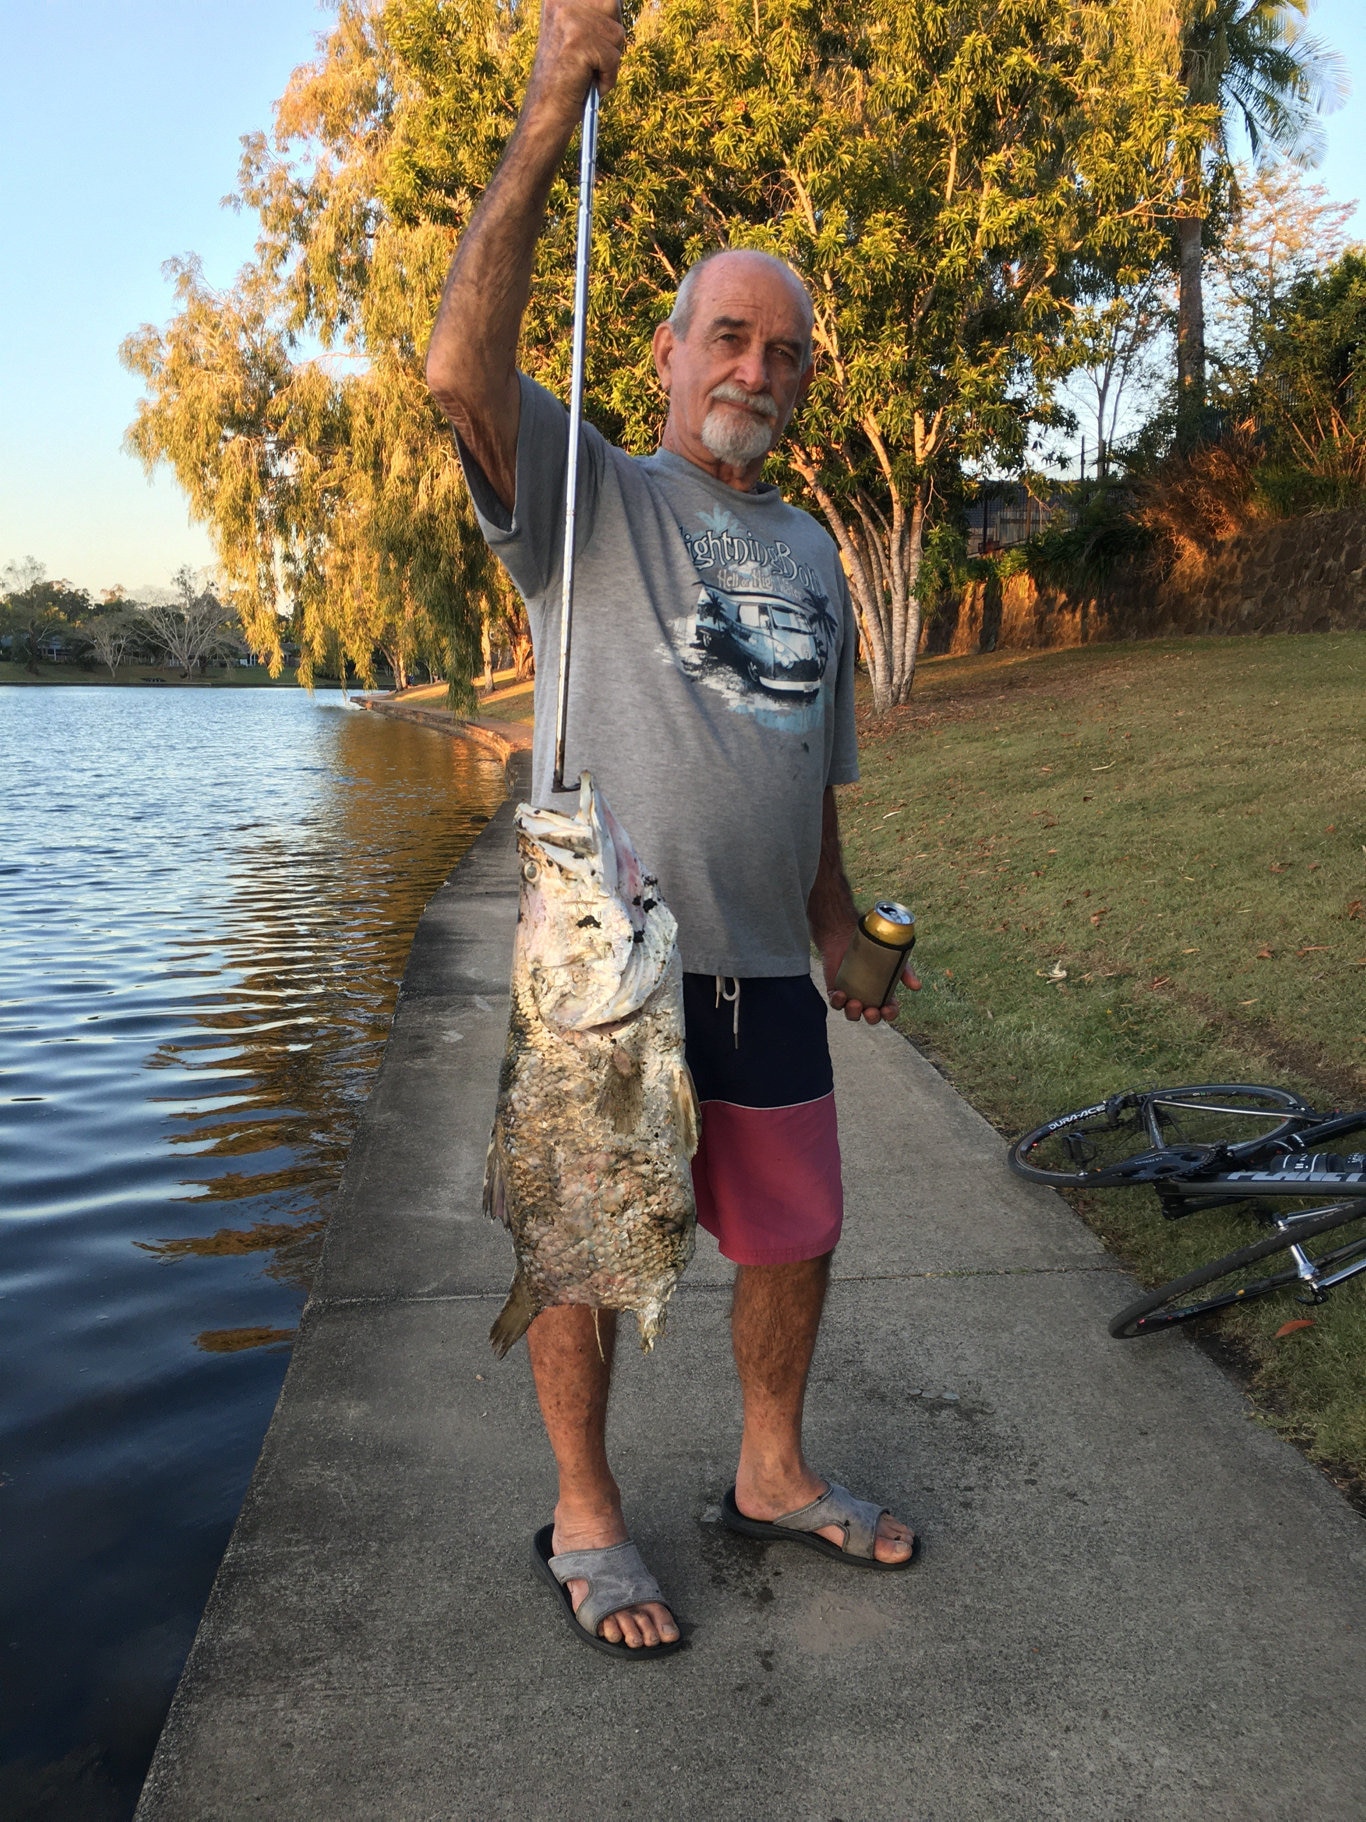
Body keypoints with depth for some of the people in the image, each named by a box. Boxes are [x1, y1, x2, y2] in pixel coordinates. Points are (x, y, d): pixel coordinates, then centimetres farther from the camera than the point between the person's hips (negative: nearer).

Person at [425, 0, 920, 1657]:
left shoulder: (812, 553, 16)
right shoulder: (592, 497, -2)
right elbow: (462, 371, -21)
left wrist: (840, 930, 22)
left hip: (761, 967, 6)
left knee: (795, 1234, 16)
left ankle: (773, 1474, 39)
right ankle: (585, 1517, 29)